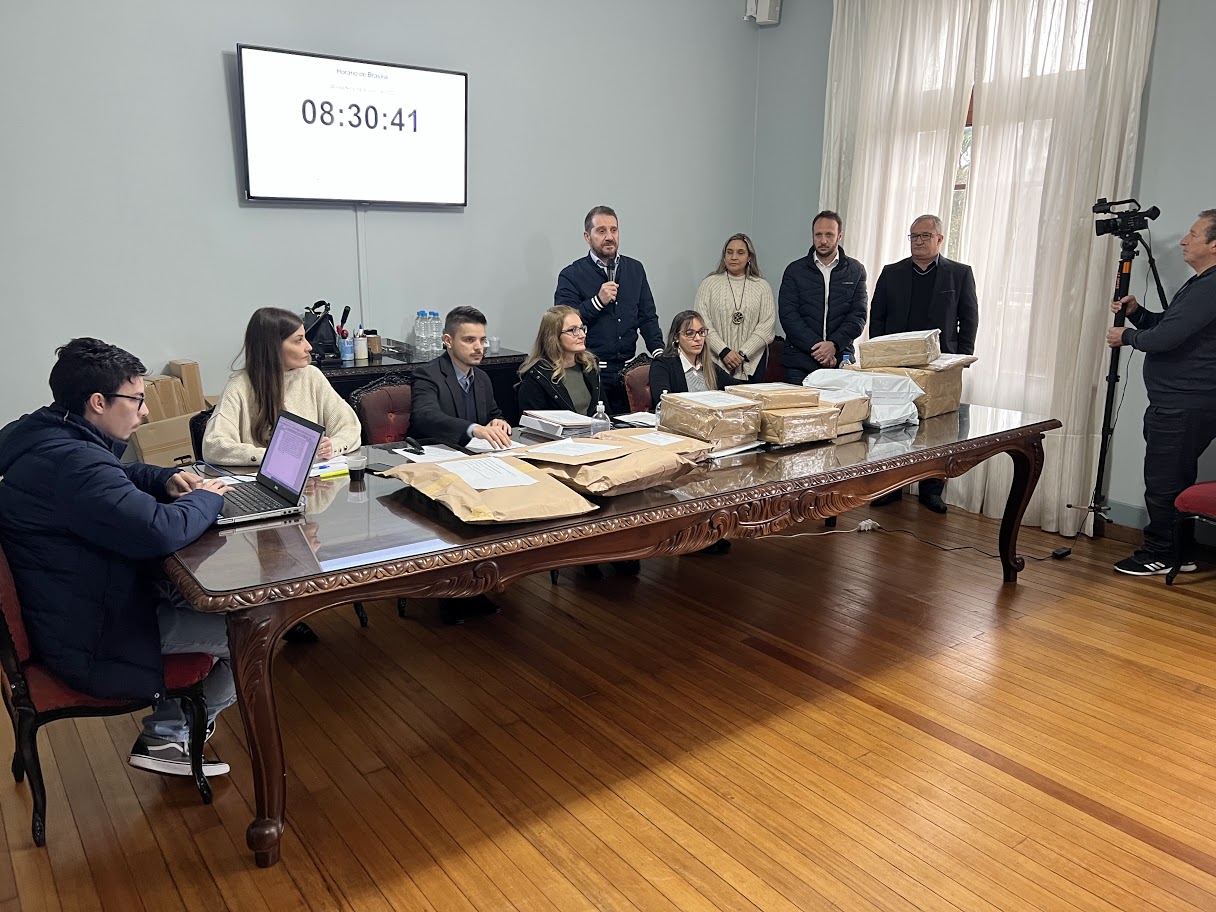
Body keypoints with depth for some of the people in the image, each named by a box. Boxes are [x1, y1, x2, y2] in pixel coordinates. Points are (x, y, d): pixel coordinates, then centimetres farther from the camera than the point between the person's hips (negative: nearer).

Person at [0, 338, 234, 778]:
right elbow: (159, 531, -38)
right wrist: (205, 498, -17)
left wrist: (167, 479, 4)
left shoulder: (49, 437, 5)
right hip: (91, 642, -11)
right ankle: (168, 733, 14)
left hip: (77, 605, 11)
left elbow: (119, 476, 24)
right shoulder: (72, 462, -29)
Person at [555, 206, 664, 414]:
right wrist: (598, 301, -17)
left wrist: (659, 351, -2)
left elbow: (648, 317, 13)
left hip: (628, 371, 4)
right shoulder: (571, 276, -1)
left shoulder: (635, 269, 13)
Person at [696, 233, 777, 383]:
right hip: (716, 361, -1)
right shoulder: (710, 283, 6)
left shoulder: (762, 286, 8)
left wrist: (743, 354, -10)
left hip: (752, 363, 1)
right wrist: (724, 351, -12)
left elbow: (768, 325, 0)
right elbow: (701, 322, -2)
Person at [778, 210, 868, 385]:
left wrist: (834, 344, -14)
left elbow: (858, 316, 3)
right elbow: (788, 316, -2)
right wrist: (815, 346, -13)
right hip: (799, 363, 0)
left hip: (840, 359, 0)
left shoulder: (855, 271, 9)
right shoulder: (795, 270, 7)